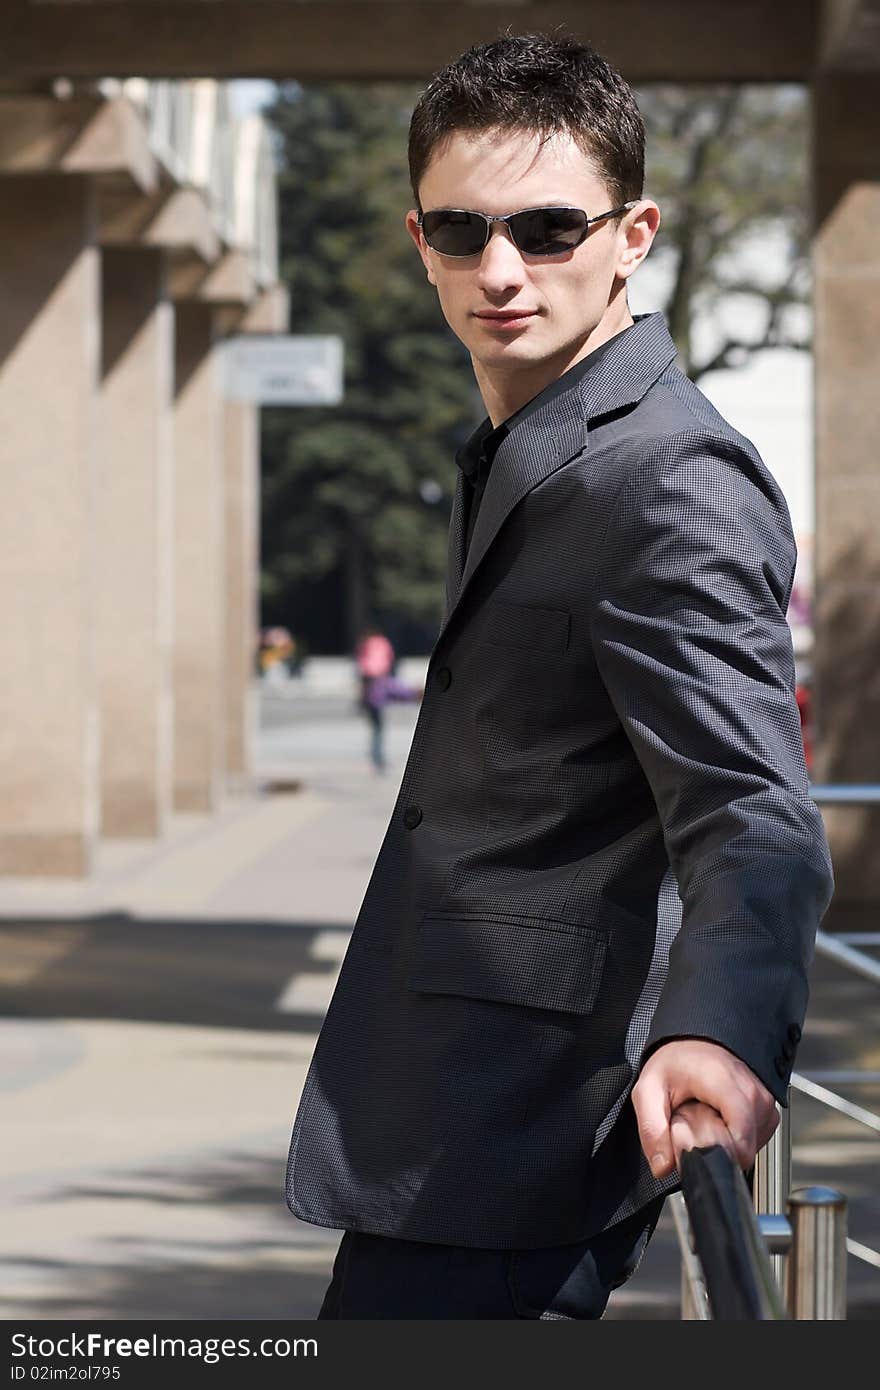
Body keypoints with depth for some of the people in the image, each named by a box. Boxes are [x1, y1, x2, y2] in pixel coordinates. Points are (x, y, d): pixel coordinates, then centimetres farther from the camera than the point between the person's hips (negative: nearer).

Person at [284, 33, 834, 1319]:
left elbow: (751, 808, -30)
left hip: (505, 1149, -10)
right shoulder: (515, 457, 16)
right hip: (442, 1128, 10)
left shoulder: (675, 481, -18)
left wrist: (718, 1032, -48)